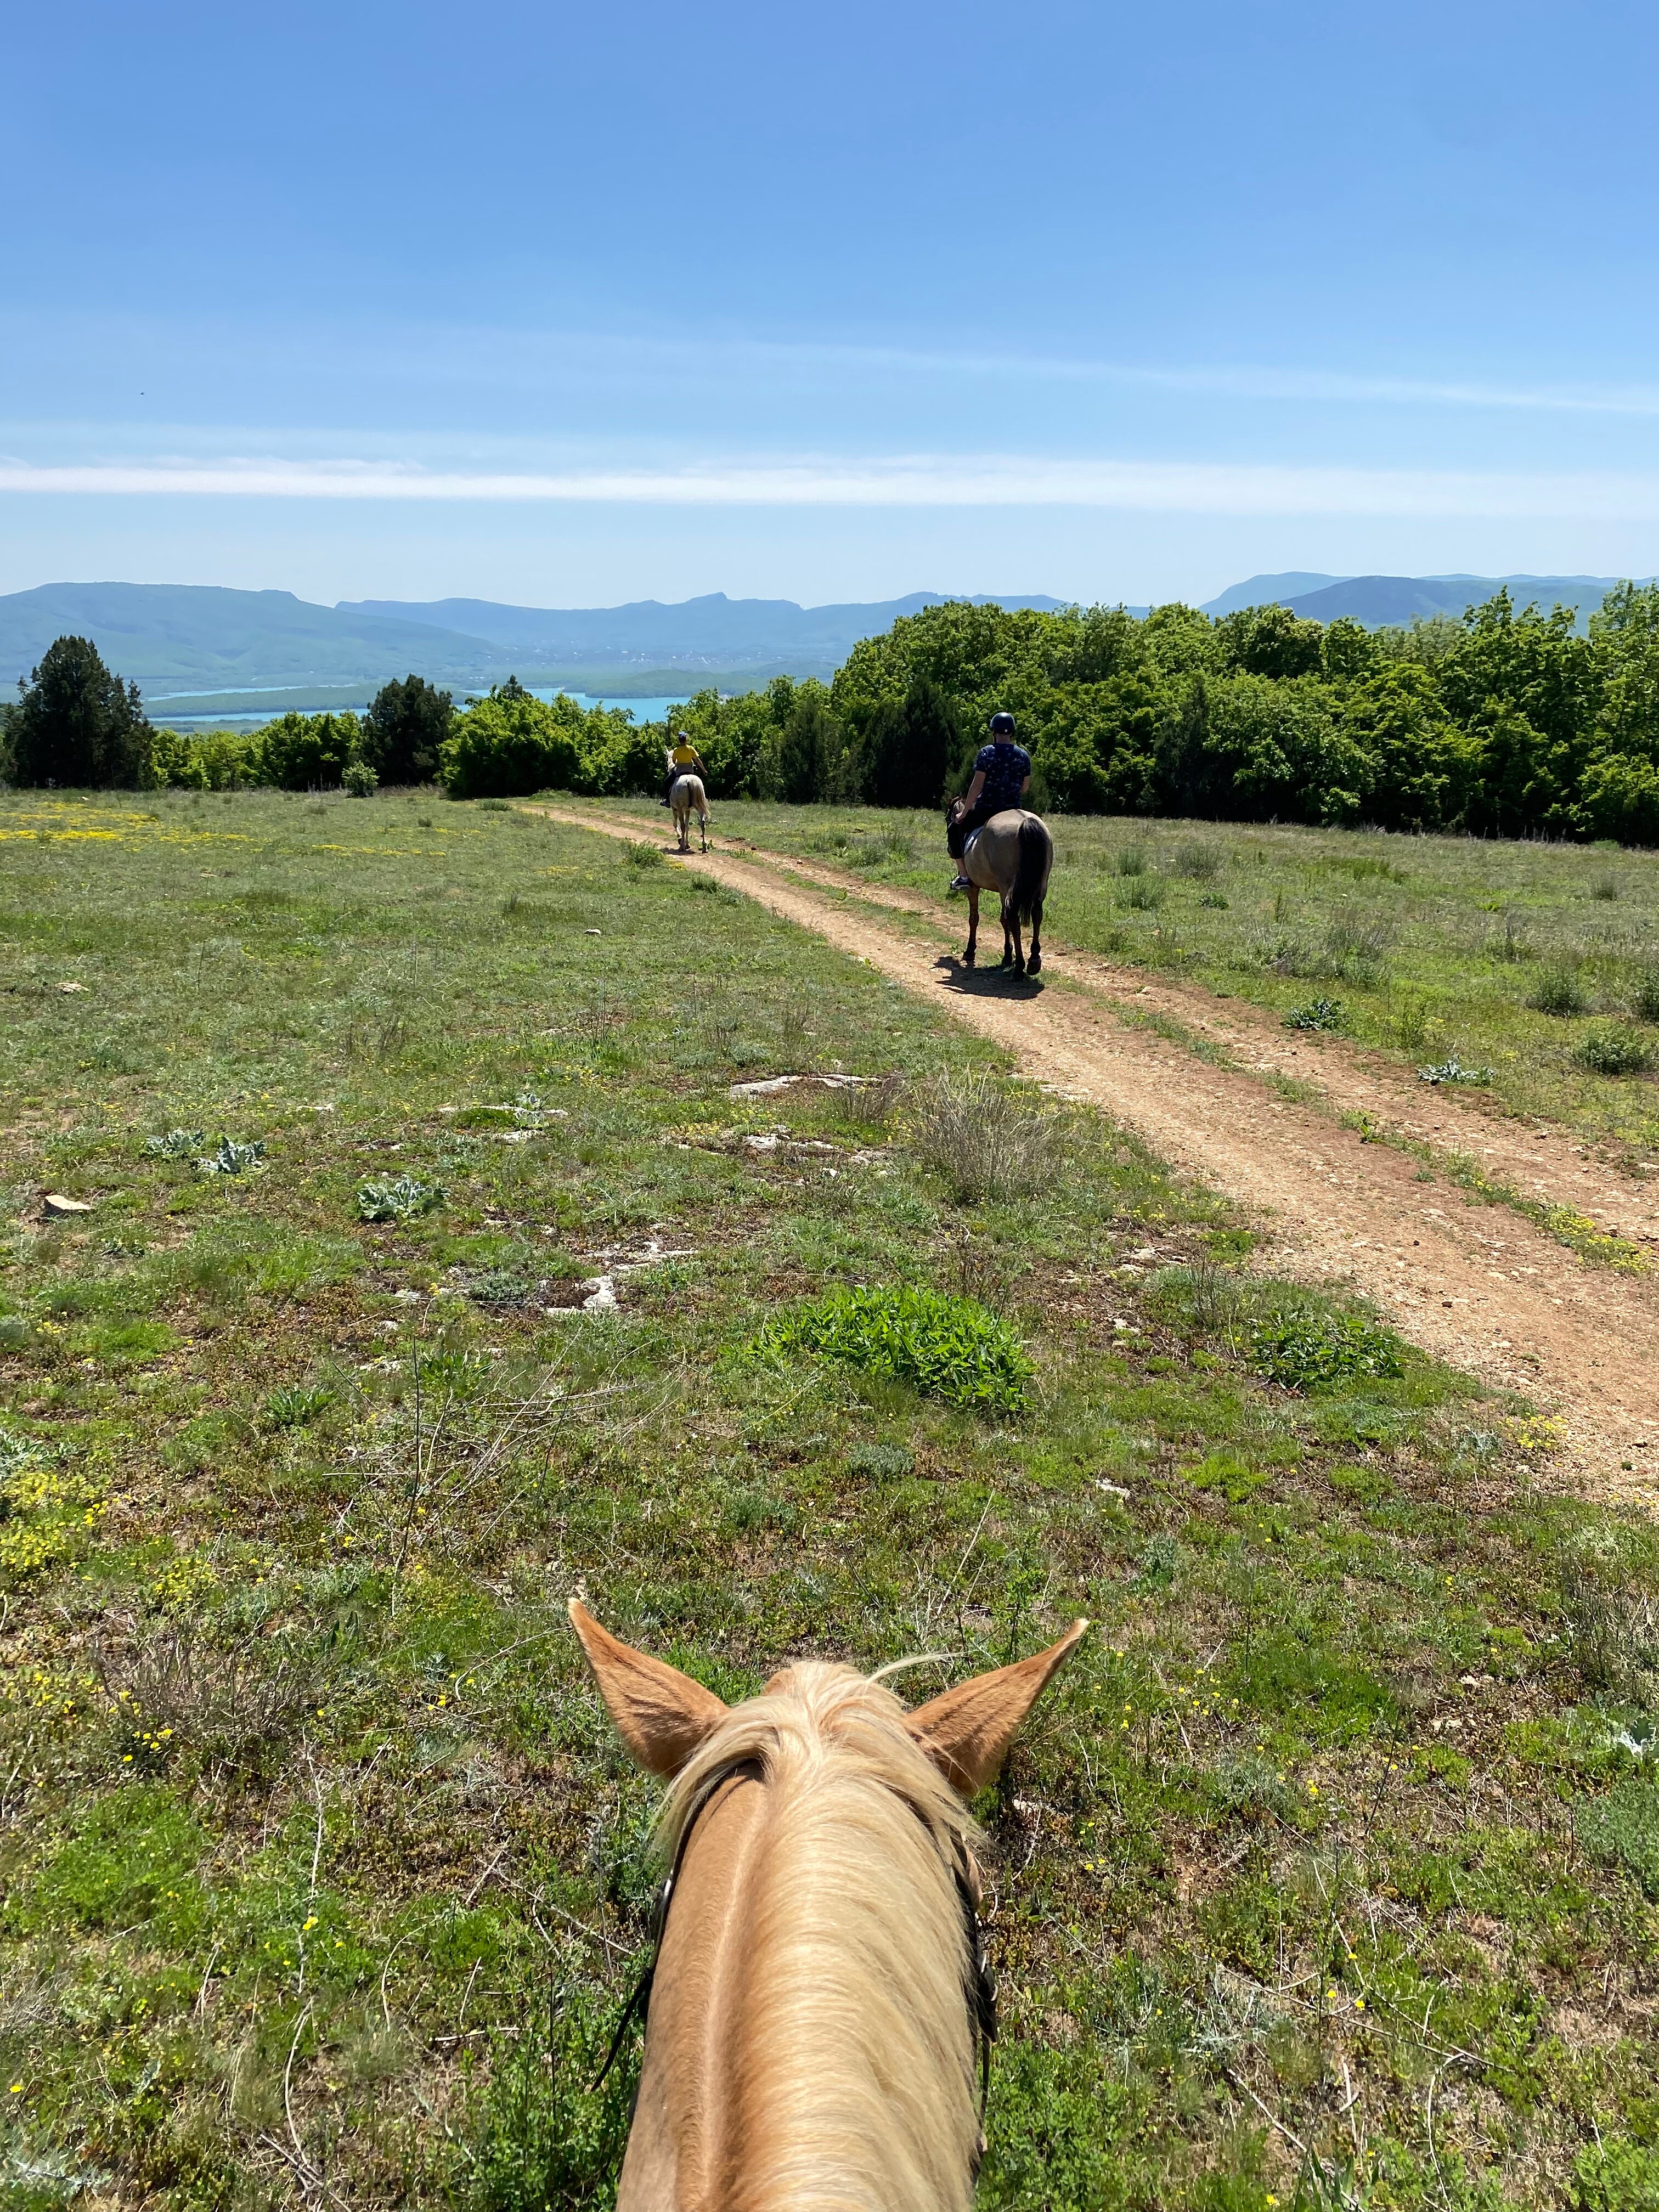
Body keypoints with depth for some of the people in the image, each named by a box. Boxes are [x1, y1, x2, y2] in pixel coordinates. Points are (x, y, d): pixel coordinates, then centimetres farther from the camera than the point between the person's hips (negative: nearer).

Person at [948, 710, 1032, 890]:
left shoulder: (986, 753, -11)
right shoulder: (1023, 755, 3)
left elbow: (977, 786, -13)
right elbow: (1025, 788, 10)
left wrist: (965, 811, -3)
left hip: (986, 808, -4)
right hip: (1014, 810, 4)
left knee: (956, 829, 18)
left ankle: (963, 876, 11)